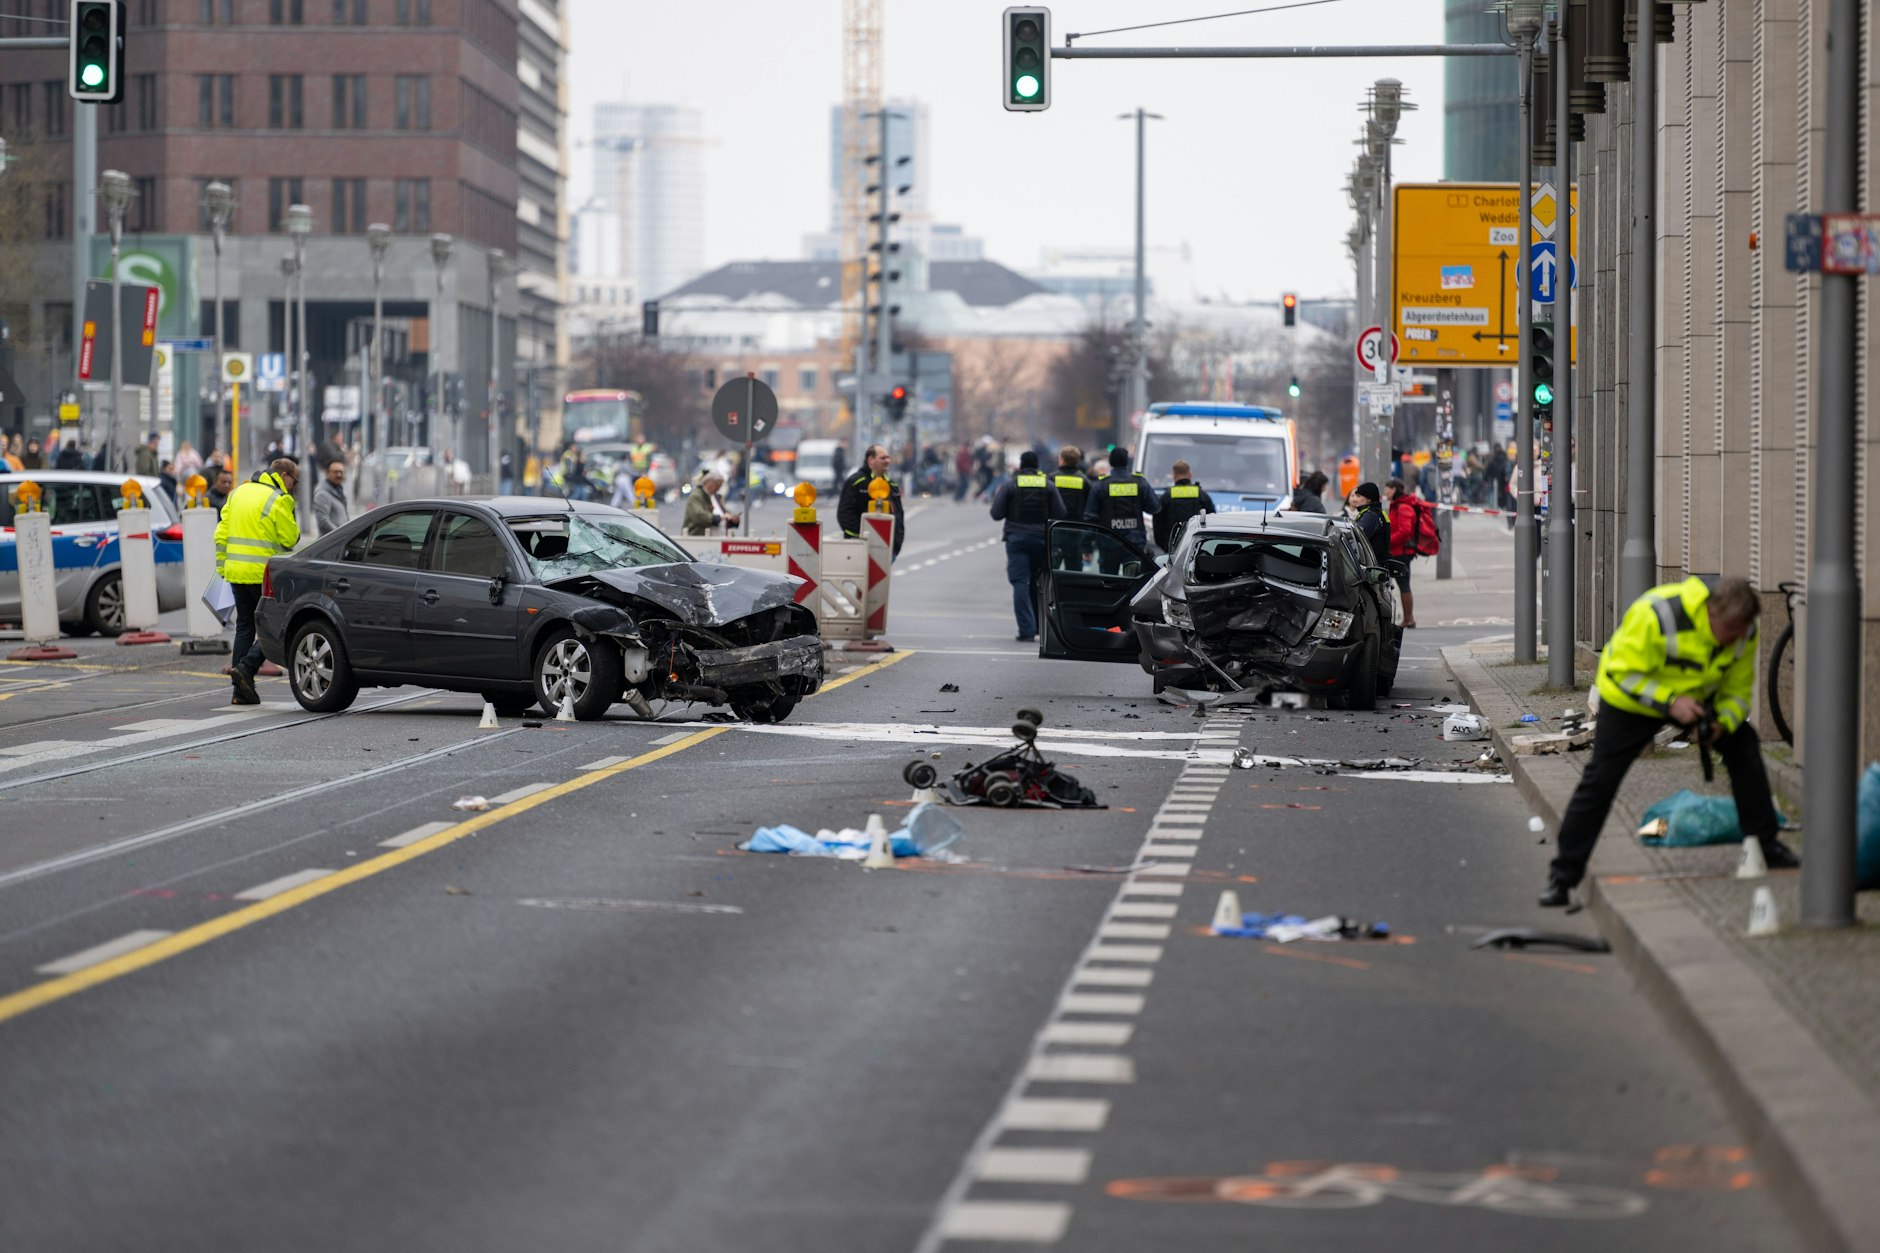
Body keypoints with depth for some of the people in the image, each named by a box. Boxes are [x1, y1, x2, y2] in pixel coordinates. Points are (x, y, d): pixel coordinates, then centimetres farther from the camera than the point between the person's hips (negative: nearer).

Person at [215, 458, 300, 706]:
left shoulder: (239, 492, 14)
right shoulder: (279, 500, -8)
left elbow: (221, 534, 13)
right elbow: (289, 539, -9)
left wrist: (222, 566, 17)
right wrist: (295, 527, 12)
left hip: (236, 572, 7)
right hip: (263, 574, -7)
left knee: (244, 627, 13)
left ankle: (242, 690, 11)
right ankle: (246, 667, -17)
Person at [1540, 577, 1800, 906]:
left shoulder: (1744, 632, -19)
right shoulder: (1657, 615, -38)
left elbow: (1738, 689, -7)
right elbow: (1622, 672, -30)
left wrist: (1721, 723, -26)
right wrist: (1670, 702, -38)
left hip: (1695, 698, 5)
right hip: (1630, 697, -5)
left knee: (1743, 749, -6)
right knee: (1600, 780, -9)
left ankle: (1766, 845, 10)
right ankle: (1563, 876, -2)